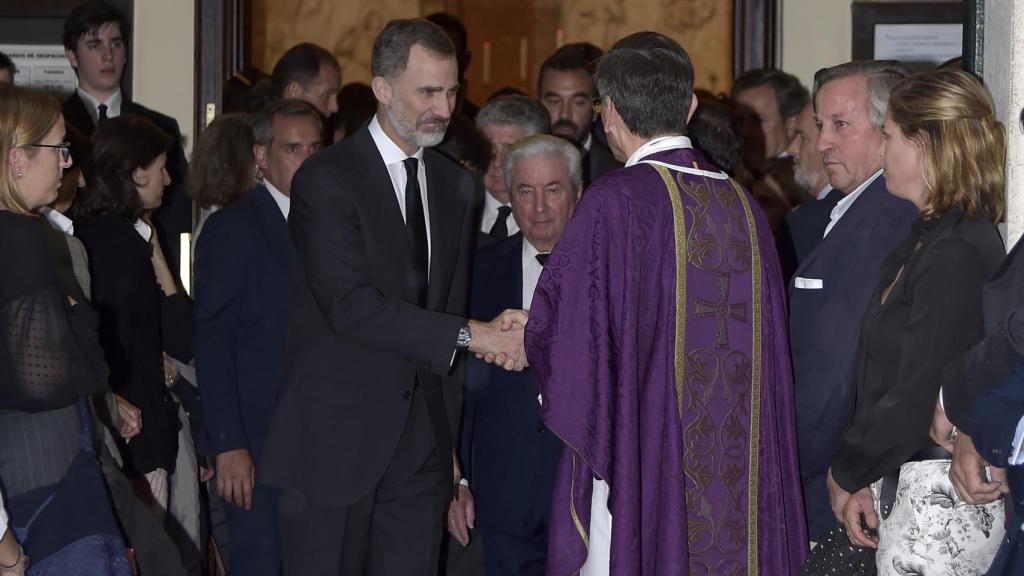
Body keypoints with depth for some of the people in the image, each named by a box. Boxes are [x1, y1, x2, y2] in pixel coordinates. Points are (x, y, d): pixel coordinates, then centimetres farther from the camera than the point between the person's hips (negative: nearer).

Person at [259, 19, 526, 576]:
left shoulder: (456, 185, 13)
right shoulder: (326, 179, -9)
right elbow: (352, 306, -19)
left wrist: (452, 442, 11)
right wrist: (469, 334, -20)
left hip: (422, 440, 5)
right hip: (336, 440, -5)